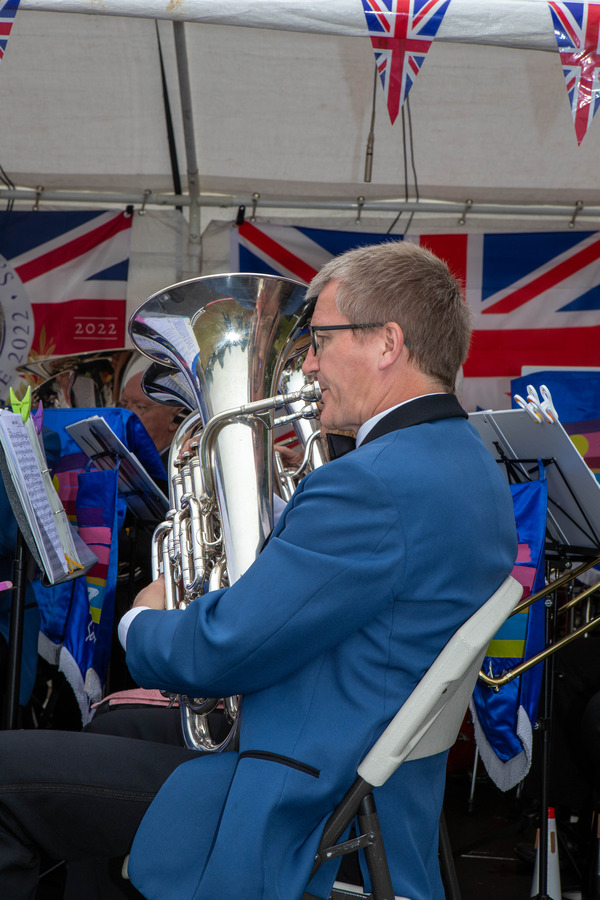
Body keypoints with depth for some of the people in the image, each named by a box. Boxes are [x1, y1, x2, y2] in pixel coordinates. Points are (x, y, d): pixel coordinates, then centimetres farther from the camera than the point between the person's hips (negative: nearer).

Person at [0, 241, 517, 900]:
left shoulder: (373, 485, -23)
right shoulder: (471, 465, 9)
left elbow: (218, 652, -21)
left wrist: (143, 622, 0)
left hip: (290, 824, -10)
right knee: (115, 722, 26)